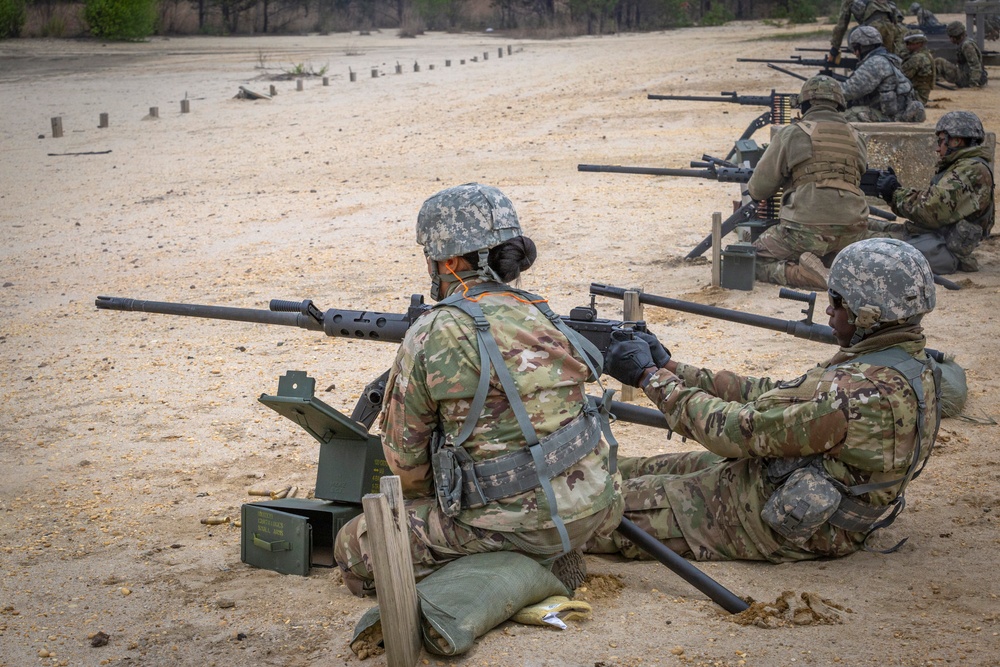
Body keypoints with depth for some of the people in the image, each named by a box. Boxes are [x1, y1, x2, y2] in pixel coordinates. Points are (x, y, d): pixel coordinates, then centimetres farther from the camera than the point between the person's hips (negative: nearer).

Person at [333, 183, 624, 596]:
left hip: (522, 524, -7)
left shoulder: (430, 336, -10)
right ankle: (550, 557, 13)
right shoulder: (543, 316, 9)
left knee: (355, 548, 8)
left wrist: (428, 502, 22)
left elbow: (405, 454, -1)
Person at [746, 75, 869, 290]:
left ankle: (802, 273, -15)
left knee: (756, 260, 12)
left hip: (806, 230, -5)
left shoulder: (790, 134, 3)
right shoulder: (856, 138, 14)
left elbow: (758, 190, 7)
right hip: (852, 232, 5)